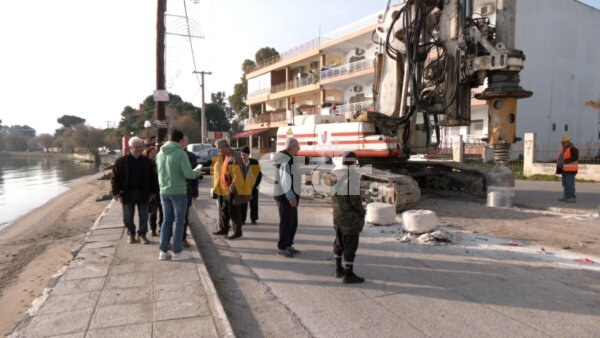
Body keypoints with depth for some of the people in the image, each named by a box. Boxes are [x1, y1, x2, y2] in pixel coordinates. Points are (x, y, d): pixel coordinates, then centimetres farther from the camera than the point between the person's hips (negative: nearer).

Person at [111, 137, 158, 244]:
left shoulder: (147, 161, 2)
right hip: (128, 194, -1)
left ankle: (142, 234, 19)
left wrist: (153, 192, 2)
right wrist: (116, 192, -9)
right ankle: (131, 234, 26)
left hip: (143, 193, 1)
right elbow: (115, 178, -3)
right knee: (128, 217, 9)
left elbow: (152, 178, 5)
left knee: (143, 216, 6)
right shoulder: (121, 161, -3)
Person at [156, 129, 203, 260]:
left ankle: (163, 251, 17)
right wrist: (196, 173, 2)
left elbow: (159, 172, 15)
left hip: (164, 191, 6)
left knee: (167, 220, 14)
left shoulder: (160, 154, 5)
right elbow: (188, 174, -19)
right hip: (178, 191, -6)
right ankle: (177, 252, 8)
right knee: (179, 221, 3)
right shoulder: (180, 153, -14)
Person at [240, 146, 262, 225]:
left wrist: (256, 184, -7)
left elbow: (259, 174, -1)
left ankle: (253, 219, 18)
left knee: (254, 204, 6)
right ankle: (242, 219, 14)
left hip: (253, 187, 0)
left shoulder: (254, 162, -5)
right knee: (243, 204, 3)